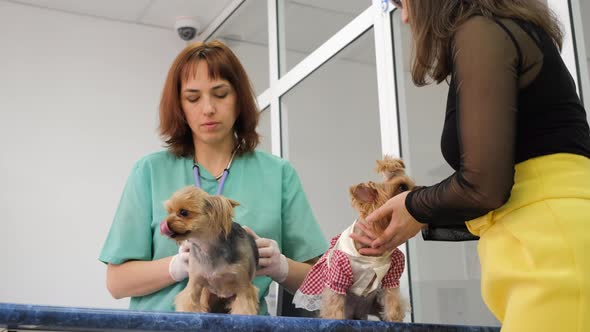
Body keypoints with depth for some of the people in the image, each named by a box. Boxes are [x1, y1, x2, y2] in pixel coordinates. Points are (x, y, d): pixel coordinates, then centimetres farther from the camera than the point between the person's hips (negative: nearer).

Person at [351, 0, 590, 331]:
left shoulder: (479, 32, -6)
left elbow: (483, 184, -15)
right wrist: (427, 220, 26)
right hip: (549, 253, 10)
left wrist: (416, 207, 4)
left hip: (559, 252, -10)